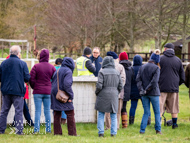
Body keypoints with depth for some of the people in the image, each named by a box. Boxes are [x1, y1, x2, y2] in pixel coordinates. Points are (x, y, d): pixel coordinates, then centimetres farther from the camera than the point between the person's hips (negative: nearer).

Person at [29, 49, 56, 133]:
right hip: (48, 92, 3)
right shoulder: (51, 67, 2)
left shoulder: (36, 66, -8)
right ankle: (48, 129, 7)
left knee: (38, 111, 0)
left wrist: (34, 87, 7)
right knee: (47, 111, 8)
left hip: (38, 92, -3)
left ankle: (36, 129, -4)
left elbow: (31, 79, -9)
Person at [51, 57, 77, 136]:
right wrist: (70, 96, -15)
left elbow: (52, 83, 13)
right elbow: (67, 84, -20)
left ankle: (57, 132, 8)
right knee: (70, 114, 0)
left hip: (55, 96, 7)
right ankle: (72, 132, -1)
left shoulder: (57, 71, 13)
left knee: (57, 115, 9)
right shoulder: (68, 71, -9)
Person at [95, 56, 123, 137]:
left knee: (101, 115, 7)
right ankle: (113, 133, 6)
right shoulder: (116, 73, 4)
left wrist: (96, 92, 4)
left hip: (103, 96, -3)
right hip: (114, 96, 3)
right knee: (113, 115, 10)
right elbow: (120, 86, 6)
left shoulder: (102, 72, -9)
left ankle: (101, 132, 3)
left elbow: (99, 86, -14)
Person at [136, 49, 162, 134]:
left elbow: (138, 79, -2)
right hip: (154, 93, -4)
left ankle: (142, 130, 1)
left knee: (146, 112, 9)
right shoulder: (156, 68, -8)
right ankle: (158, 129, 4)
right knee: (157, 112, 7)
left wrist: (141, 89, -9)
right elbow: (154, 81, -17)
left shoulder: (142, 67, 7)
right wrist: (147, 90, -11)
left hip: (144, 94, 4)